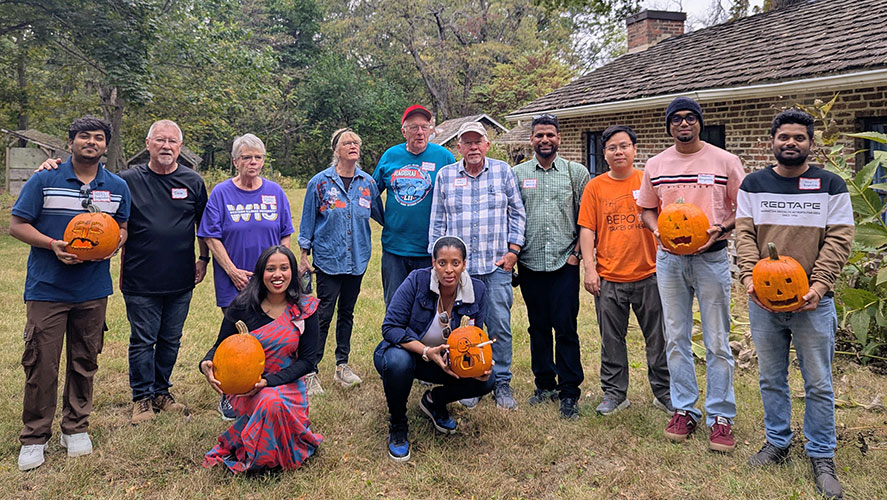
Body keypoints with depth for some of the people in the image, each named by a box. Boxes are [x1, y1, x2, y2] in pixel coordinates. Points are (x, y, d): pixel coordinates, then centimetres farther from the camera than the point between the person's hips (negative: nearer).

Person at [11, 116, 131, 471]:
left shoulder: (117, 187, 8)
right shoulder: (44, 180, -2)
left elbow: (122, 228, 18)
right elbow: (17, 225, -1)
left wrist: (116, 241, -5)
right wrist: (53, 245, -17)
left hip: (93, 291, 3)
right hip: (47, 289, -3)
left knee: (85, 362, 11)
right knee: (41, 364, -1)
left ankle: (75, 428, 26)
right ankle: (34, 437, 13)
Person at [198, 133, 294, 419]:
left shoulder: (275, 192, 7)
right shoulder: (221, 193, -1)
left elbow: (285, 235, 10)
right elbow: (211, 237, -4)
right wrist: (232, 271, -11)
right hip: (234, 283, -2)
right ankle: (229, 398, 17)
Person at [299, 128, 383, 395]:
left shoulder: (367, 183, 4)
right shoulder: (320, 182, -4)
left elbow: (381, 215, 14)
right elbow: (308, 220, 1)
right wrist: (304, 253, -1)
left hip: (357, 259, 4)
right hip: (328, 259, -4)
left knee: (347, 312, 13)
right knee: (323, 315, -4)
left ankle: (342, 365, 25)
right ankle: (310, 371, 5)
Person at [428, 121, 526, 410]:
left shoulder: (503, 171, 6)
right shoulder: (445, 175, 8)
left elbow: (517, 213, 8)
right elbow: (437, 221, 11)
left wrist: (513, 250, -1)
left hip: (497, 264, -1)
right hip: (458, 265, 1)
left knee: (500, 326, 0)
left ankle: (502, 383, 14)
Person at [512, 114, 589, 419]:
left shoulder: (577, 172, 5)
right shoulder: (518, 174, 9)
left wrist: (578, 251, -2)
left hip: (565, 262, -2)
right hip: (530, 262, 2)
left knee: (566, 326, -4)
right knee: (538, 326, 9)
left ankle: (569, 393, 5)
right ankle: (545, 385, 23)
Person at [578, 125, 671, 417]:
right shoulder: (595, 187, 4)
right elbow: (587, 229, 2)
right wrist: (590, 268, -4)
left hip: (648, 275, 0)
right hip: (608, 278, 1)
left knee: (658, 338, 8)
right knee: (611, 340, 9)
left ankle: (664, 393, 22)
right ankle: (615, 393, 23)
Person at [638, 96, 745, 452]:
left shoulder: (724, 161, 0)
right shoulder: (655, 165, 9)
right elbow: (647, 209, 16)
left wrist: (720, 229, -14)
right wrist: (657, 229, -5)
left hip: (711, 256, -3)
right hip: (669, 258, 3)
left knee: (717, 341, 1)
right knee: (676, 338, 9)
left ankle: (721, 417, 11)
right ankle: (684, 410, 21)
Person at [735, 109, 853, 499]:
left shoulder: (831, 185, 2)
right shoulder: (753, 184, 7)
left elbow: (838, 239, -3)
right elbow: (745, 234, 0)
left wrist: (820, 283, -16)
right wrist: (749, 276, -15)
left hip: (812, 302, -1)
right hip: (763, 301, 2)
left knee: (818, 384, 5)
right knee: (771, 379, 13)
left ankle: (822, 457, 19)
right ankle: (777, 443, 28)